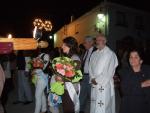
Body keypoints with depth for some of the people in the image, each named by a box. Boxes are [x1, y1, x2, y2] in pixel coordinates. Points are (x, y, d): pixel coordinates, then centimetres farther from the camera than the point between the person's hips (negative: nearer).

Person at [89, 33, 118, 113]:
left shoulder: (110, 54, -8)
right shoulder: (94, 54, 13)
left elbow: (109, 71, -12)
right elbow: (90, 67, 12)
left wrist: (97, 80, -10)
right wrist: (92, 79, -3)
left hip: (105, 84, -6)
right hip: (94, 84, 6)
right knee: (94, 106, 11)